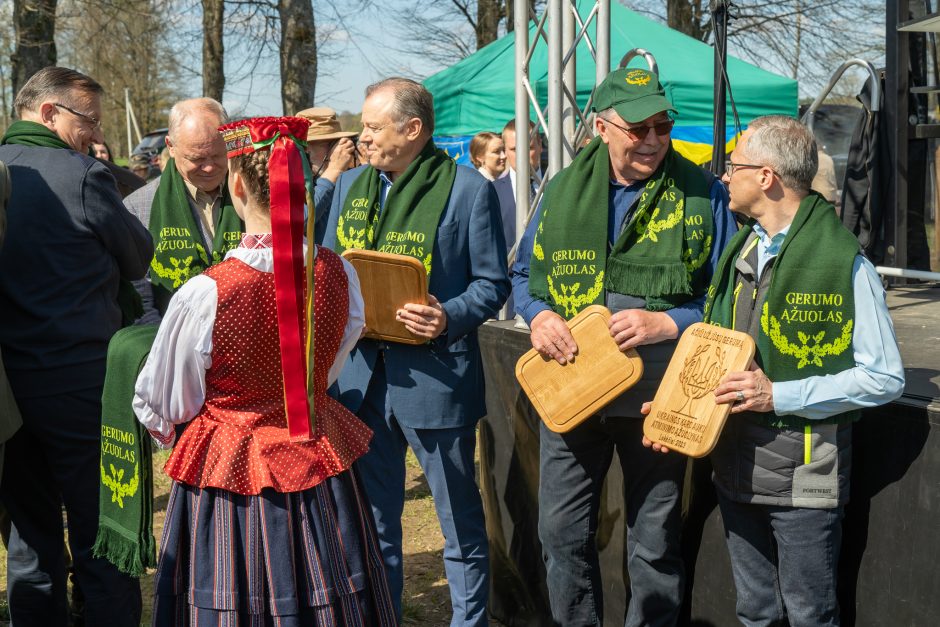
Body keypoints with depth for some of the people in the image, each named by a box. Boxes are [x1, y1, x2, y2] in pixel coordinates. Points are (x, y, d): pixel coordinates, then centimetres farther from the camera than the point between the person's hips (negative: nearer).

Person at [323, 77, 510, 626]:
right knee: (371, 517, 14)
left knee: (460, 518, 7)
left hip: (436, 373, -5)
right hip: (363, 370, 5)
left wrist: (449, 318, -22)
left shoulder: (468, 190, -6)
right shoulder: (351, 186, 12)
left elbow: (492, 283, -4)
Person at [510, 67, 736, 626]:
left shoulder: (703, 194, -4)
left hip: (658, 397, -2)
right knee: (562, 532, 10)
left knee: (655, 543, 9)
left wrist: (667, 323, -19)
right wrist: (538, 315, -8)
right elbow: (525, 274, 13)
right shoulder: (564, 189, 4)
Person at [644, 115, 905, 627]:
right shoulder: (739, 252, 9)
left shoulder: (844, 262, -13)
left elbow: (884, 378, -14)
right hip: (736, 466, 7)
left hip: (804, 471, -6)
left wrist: (780, 395, -19)